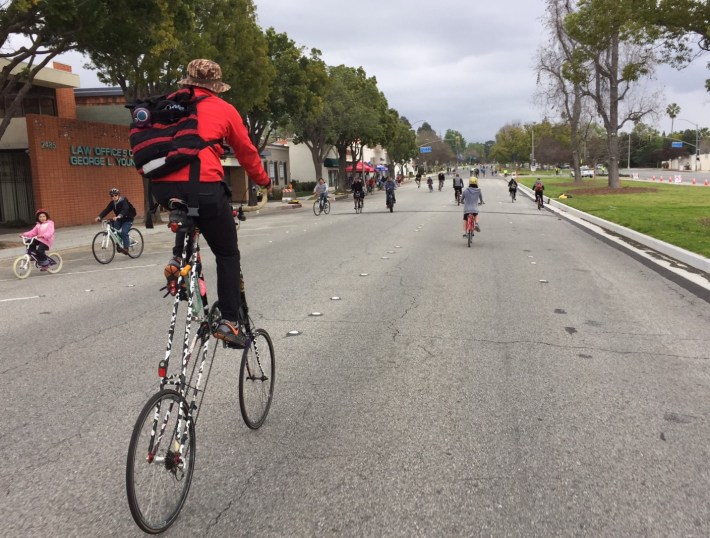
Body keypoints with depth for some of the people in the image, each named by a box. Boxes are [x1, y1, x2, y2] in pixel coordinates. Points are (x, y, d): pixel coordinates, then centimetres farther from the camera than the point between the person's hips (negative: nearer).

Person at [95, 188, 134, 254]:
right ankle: (118, 245, -3)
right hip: (119, 220, 7)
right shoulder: (112, 203, -1)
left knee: (124, 232, -24)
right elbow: (106, 210, -11)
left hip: (128, 219, -7)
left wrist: (118, 216, -55)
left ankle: (126, 248, -15)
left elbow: (125, 210, -37)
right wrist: (99, 217, -29)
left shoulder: (124, 201, -20)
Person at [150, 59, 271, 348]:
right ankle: (229, 322, 5)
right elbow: (246, 152, 17)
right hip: (204, 186, -4)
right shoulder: (224, 109, 10)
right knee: (227, 255, 10)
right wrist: (264, 181, 32)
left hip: (163, 186, 4)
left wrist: (151, 177, 35)